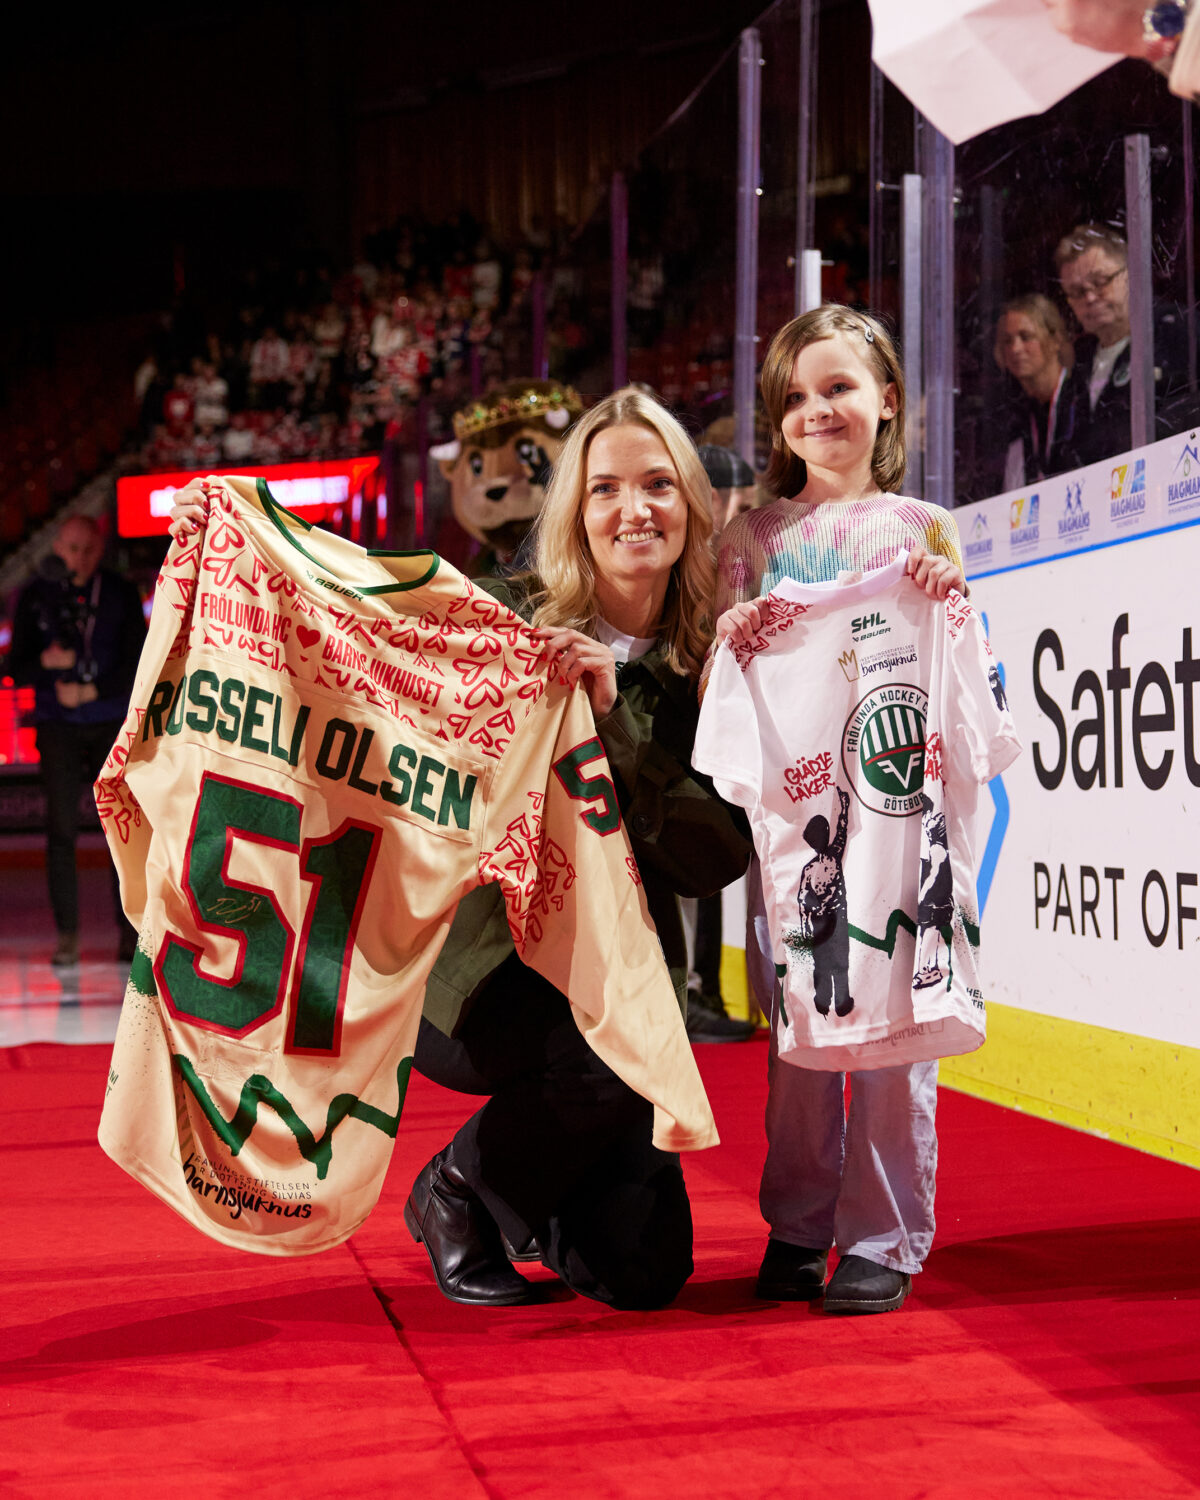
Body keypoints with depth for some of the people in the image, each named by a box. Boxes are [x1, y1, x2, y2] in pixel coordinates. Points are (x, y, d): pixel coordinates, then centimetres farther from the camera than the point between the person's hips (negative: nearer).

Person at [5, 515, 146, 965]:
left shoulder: (121, 594, 2)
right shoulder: (35, 597, 3)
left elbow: (136, 663, -2)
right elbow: (17, 668, 1)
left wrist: (89, 691, -13)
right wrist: (46, 662, -20)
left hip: (113, 724, 0)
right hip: (58, 728, 0)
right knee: (61, 830, -3)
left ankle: (129, 931, 2)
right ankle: (66, 935, 1)